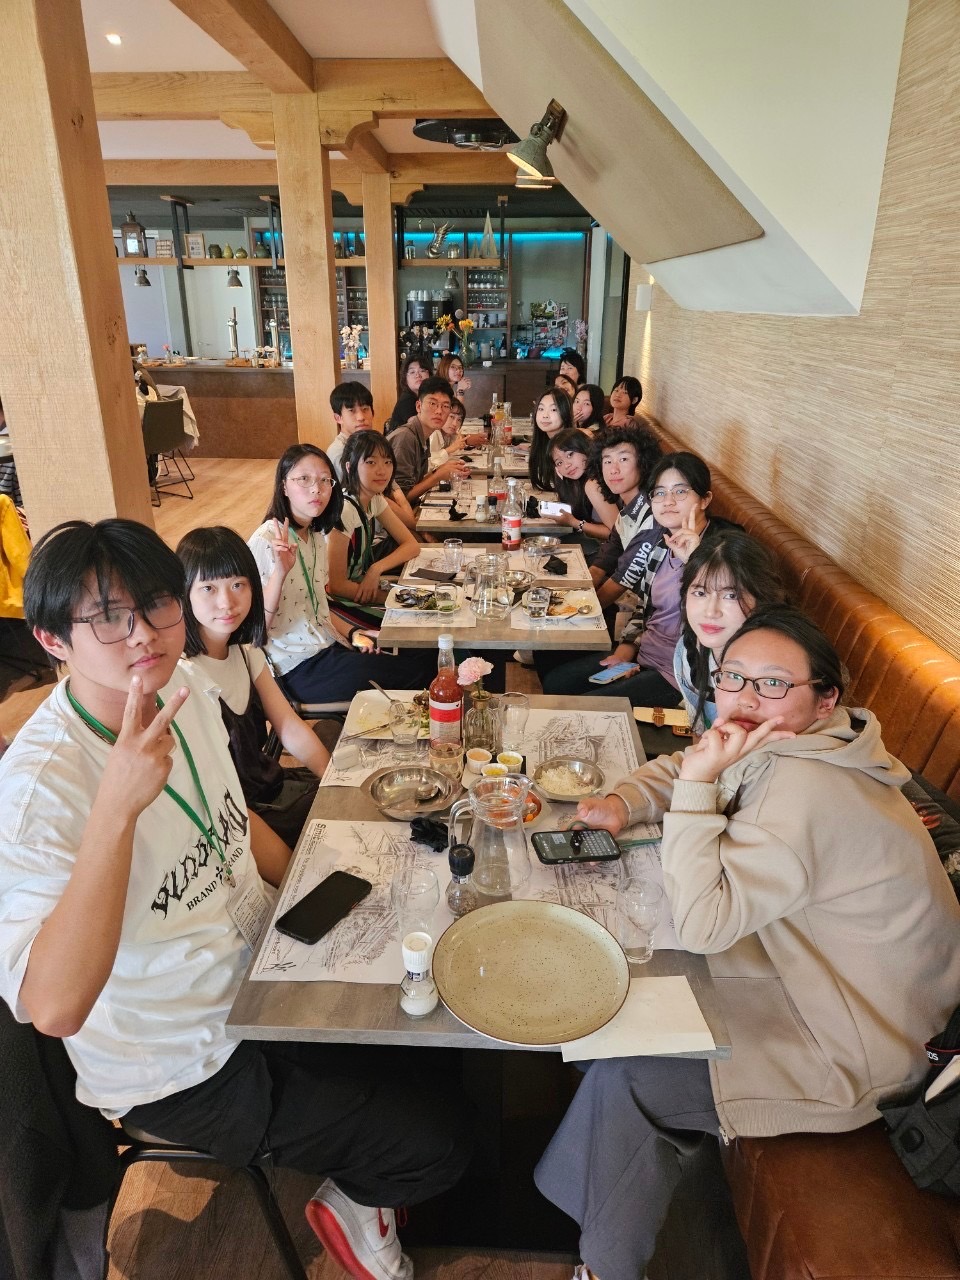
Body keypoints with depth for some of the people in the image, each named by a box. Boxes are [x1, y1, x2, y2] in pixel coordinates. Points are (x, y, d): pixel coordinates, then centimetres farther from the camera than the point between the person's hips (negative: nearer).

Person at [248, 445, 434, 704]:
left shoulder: (317, 536, 10)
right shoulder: (265, 541, -15)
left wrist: (352, 632, 1)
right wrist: (280, 572, -34)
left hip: (327, 648, 8)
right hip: (298, 668, -8)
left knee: (422, 657, -4)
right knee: (415, 674, -17)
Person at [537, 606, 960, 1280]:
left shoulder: (804, 793, -35)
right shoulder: (781, 746, -6)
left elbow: (701, 924, -34)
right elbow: (679, 768, 10)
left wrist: (699, 782, -35)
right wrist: (624, 802, -11)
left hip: (848, 1048, -9)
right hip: (815, 967, 9)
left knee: (621, 1073, -7)